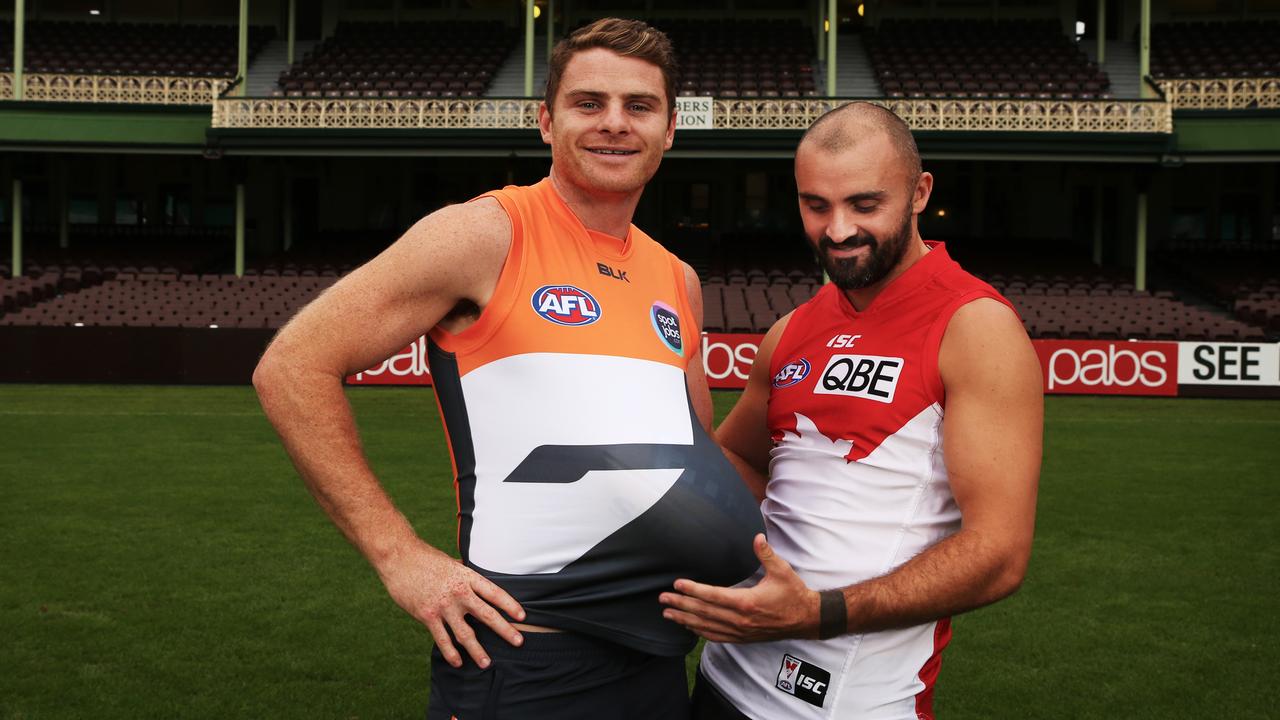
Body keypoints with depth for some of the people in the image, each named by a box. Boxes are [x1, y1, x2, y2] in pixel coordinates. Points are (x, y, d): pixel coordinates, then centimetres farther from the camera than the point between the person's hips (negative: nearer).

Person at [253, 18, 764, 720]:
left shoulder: (677, 280, 12)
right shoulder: (486, 234, -8)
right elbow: (293, 367, -11)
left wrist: (726, 543, 6)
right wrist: (399, 554, -14)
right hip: (526, 659, -6)